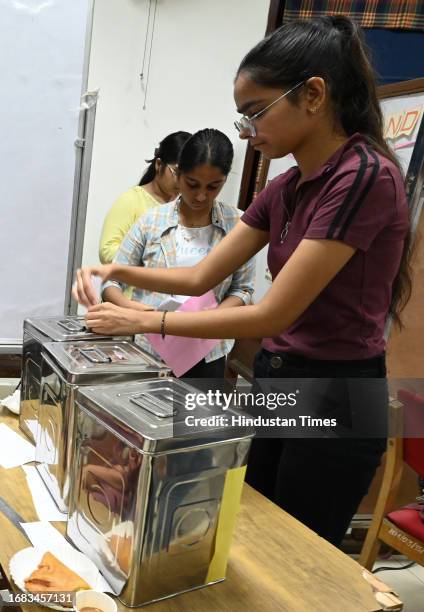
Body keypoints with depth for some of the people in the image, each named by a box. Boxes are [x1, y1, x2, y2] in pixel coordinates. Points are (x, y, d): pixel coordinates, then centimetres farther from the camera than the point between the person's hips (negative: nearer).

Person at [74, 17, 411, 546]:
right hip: (275, 381, 8)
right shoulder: (284, 188, 5)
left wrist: (145, 322, -18)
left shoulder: (365, 176, -22)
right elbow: (200, 277, 8)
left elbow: (273, 313, -24)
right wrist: (117, 271, -5)